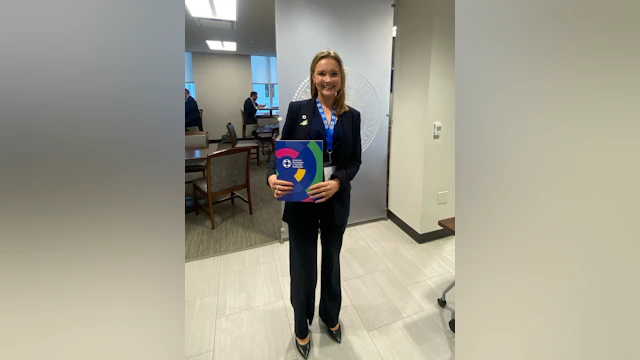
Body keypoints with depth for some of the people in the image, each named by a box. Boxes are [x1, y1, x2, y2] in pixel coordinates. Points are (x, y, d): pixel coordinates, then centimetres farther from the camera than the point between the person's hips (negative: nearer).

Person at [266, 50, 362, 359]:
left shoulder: (352, 116, 3)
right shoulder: (297, 109, -2)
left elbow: (356, 161, 0)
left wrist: (337, 182, -19)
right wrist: (272, 177, -24)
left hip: (336, 201, 2)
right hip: (301, 201, -2)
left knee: (331, 260, 21)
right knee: (302, 265, 11)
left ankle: (330, 317, 48)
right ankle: (301, 327, 40)